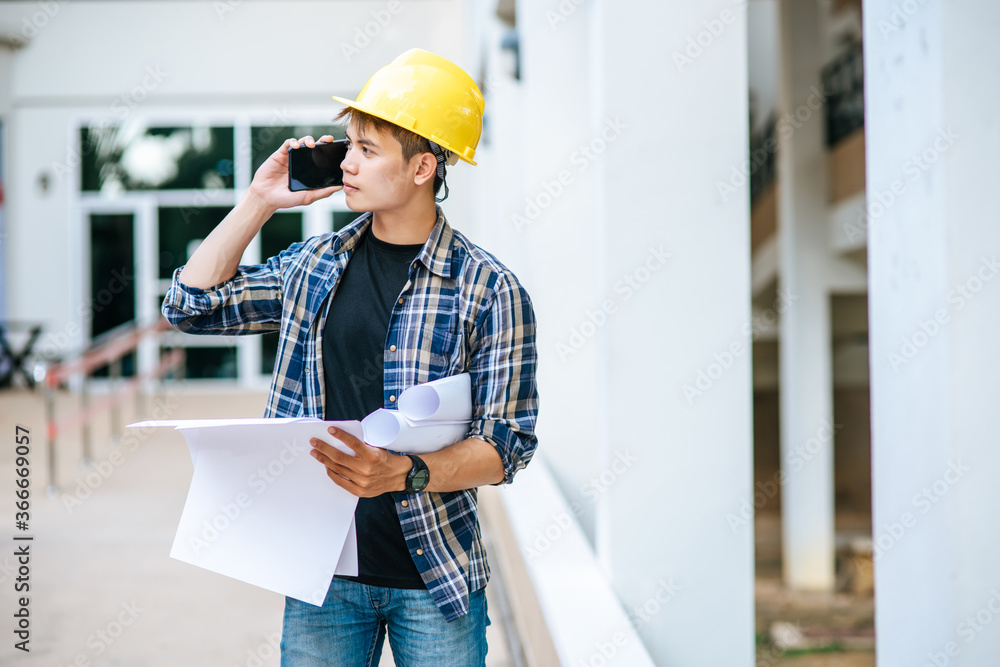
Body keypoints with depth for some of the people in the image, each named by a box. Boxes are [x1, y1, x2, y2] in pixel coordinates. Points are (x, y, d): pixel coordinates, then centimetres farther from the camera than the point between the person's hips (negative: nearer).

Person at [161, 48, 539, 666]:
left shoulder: (489, 290, -8)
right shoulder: (316, 264, 7)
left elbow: (507, 442, -10)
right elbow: (191, 303, 11)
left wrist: (403, 474, -26)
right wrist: (259, 202, 4)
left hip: (434, 581, -3)